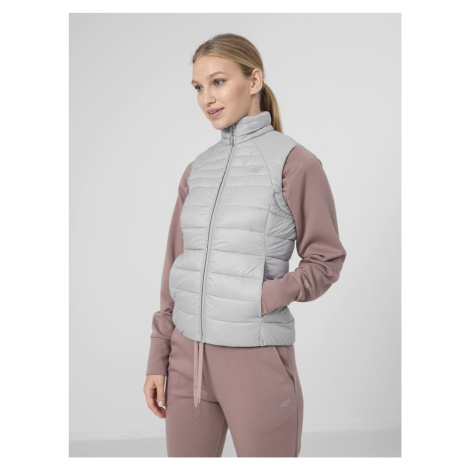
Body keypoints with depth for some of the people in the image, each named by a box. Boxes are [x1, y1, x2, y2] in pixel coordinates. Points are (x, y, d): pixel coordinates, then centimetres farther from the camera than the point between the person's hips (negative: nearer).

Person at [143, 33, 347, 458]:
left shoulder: (296, 163, -8)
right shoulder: (196, 172, 9)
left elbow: (326, 260, -3)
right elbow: (177, 267, 11)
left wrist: (268, 297, -20)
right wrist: (158, 361, 9)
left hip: (257, 357, -5)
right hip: (188, 358, 5)